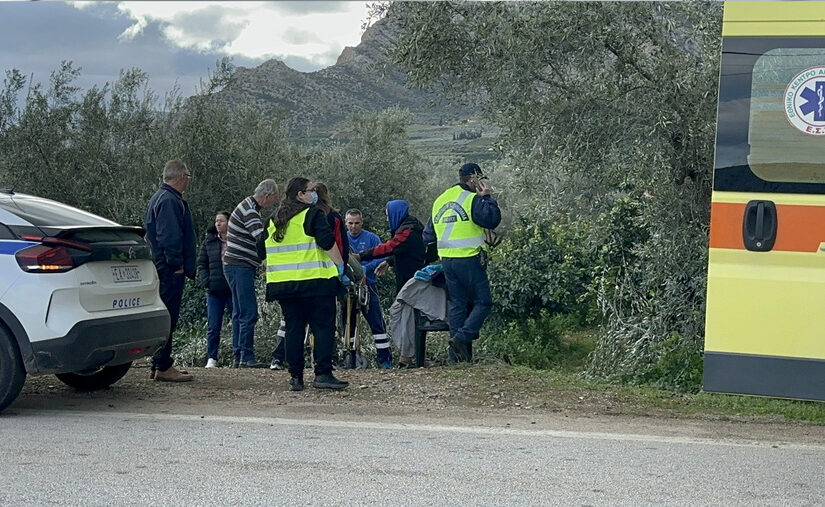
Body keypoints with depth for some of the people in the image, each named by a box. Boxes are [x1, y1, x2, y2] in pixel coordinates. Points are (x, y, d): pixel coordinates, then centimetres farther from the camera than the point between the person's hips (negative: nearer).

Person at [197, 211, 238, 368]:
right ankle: (212, 358, 11)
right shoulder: (209, 241, 10)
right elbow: (201, 263, 11)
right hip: (214, 290, 2)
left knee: (238, 322, 0)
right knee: (213, 326, 4)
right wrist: (206, 281, -3)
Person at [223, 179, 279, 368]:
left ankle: (238, 357, 13)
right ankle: (246, 357, -11)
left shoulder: (250, 208, 19)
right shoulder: (249, 211, -15)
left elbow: (258, 241, 25)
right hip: (240, 267, -11)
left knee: (241, 315, 11)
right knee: (248, 314, -11)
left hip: (238, 267, 11)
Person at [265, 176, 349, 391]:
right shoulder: (312, 214, -4)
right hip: (315, 281, -6)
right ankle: (323, 373, -10)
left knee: (293, 328, 9)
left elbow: (265, 250, 21)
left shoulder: (274, 220, 17)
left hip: (282, 283, 6)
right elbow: (328, 243, -13)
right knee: (323, 327, -2)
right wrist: (341, 267, -8)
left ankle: (295, 377, 7)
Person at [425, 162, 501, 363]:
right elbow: (492, 220, -18)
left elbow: (428, 235, 21)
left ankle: (458, 357, 6)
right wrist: (486, 197, -6)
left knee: (456, 304, 9)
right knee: (483, 302, 1)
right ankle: (462, 337, -17)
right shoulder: (472, 199, -8)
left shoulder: (440, 200, 17)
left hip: (446, 260, 7)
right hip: (468, 259, -7)